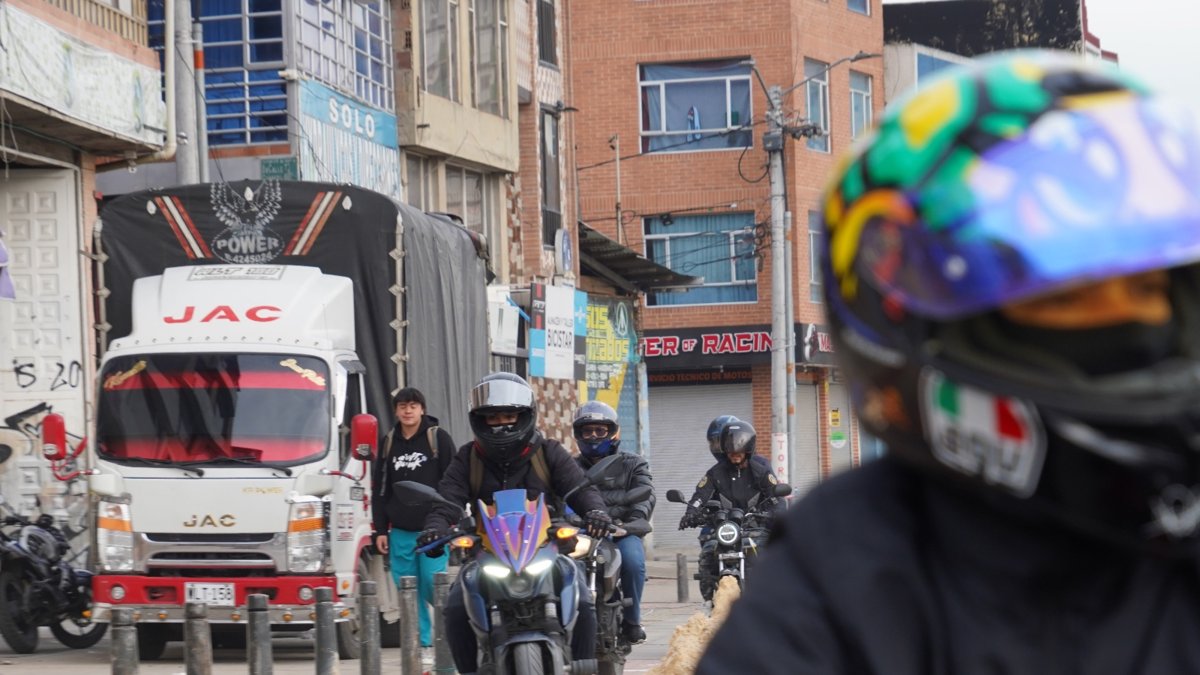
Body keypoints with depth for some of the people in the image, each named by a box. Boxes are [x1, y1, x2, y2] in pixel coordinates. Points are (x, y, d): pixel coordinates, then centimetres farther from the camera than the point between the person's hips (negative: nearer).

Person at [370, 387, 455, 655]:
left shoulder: (439, 438, 0)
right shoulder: (389, 443, 12)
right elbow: (380, 490, 15)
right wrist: (380, 530, 10)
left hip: (432, 530, -4)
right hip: (400, 532, 4)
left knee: (433, 586, -11)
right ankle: (421, 641, 8)